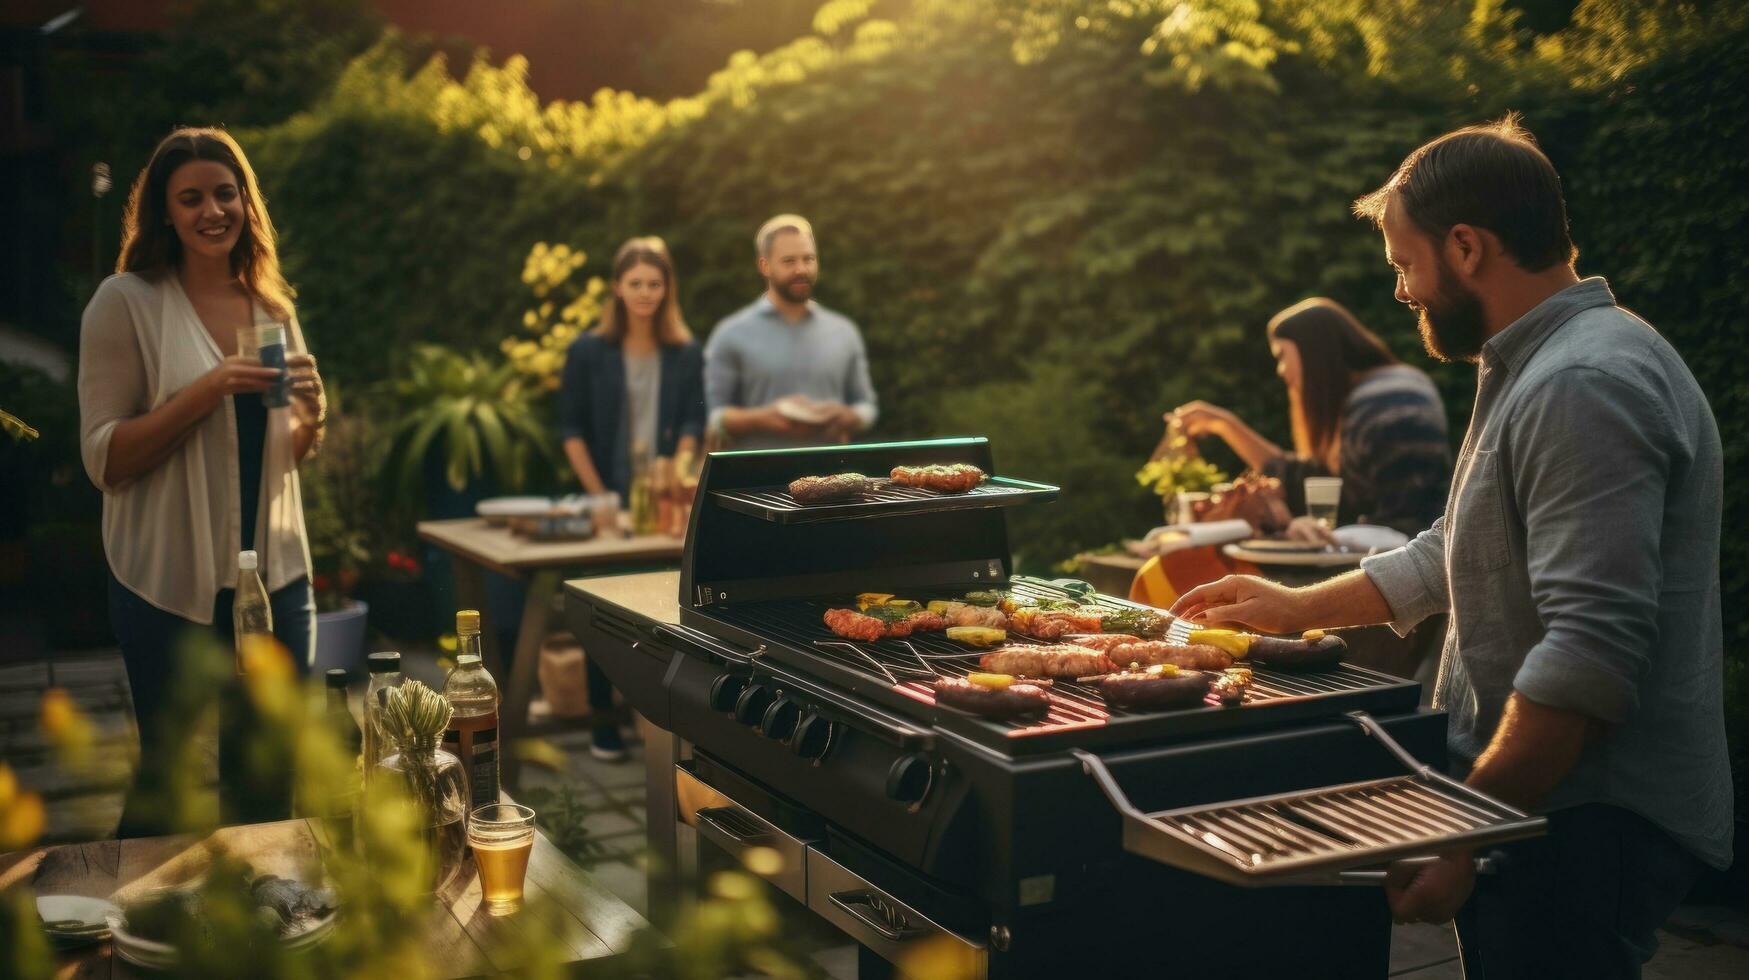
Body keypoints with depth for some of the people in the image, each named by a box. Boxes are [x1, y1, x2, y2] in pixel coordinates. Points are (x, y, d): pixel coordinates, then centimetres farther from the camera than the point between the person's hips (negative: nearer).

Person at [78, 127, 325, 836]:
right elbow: (103, 460, -13)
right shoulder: (126, 302, -7)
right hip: (171, 584, -5)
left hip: (275, 573, 5)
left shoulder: (272, 306, 9)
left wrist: (310, 411, -5)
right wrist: (208, 390, -23)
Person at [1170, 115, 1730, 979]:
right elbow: (1457, 554, 25)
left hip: (1586, 824, -10)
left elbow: (1593, 648, -28)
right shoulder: (1537, 370, 15)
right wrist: (1298, 607, 21)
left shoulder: (1584, 387, -21)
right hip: (1549, 805, 10)